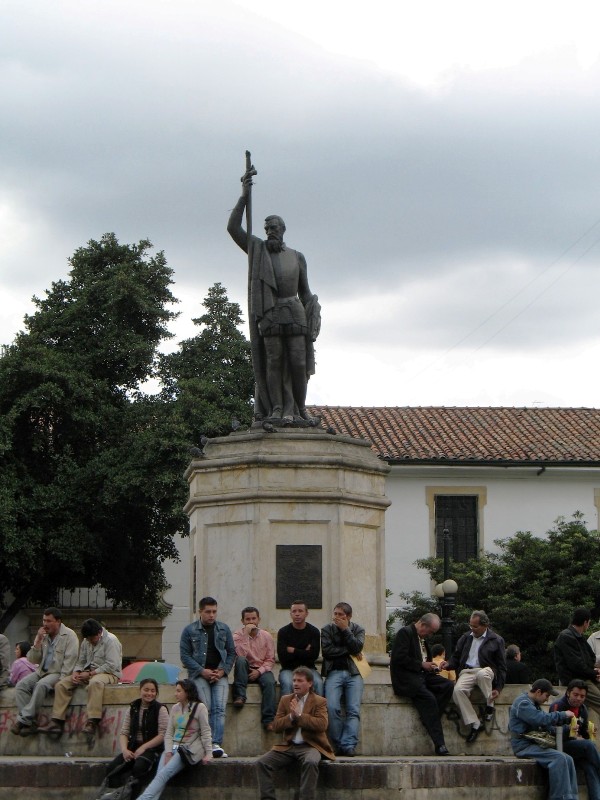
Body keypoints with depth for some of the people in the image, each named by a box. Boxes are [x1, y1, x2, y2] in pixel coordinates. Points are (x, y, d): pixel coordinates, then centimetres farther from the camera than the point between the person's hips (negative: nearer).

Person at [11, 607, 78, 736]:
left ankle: (24, 720, -31)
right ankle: (30, 722, -27)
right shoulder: (43, 635, 12)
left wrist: (61, 680, -21)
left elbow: (70, 661, -12)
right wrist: (38, 641, -3)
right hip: (42, 672, 6)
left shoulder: (69, 635, -5)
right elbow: (33, 660, 10)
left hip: (58, 673, -6)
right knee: (21, 685, -19)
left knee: (41, 685, -35)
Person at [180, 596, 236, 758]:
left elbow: (231, 652, 14)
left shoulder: (224, 629, 13)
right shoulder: (189, 630, 5)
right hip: (199, 674, -2)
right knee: (206, 709, -17)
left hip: (219, 674, 2)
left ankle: (216, 744, -25)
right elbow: (184, 655, 2)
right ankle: (209, 745, -19)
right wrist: (202, 671, -9)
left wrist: (223, 670, -3)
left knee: (219, 708, -16)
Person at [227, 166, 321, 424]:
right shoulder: (257, 249, 13)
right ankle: (277, 409, -9)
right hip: (268, 313, -2)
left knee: (298, 362, -5)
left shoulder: (297, 257, 17)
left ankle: (299, 408, 2)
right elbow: (233, 228, 0)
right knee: (273, 361, -8)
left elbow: (305, 292, 18)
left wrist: (312, 321, 9)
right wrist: (244, 196, -2)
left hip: (294, 313, 2)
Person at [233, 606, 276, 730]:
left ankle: (268, 719, -34)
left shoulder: (266, 636, 3)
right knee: (240, 660, -33)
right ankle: (240, 696, -32)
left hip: (262, 670, 1)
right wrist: (246, 634, -21)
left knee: (269, 682, -32)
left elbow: (270, 659, 2)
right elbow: (241, 654, -19)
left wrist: (259, 671, -15)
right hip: (245, 671, -1)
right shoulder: (238, 635, -2)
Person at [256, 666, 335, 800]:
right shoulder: (285, 700, 15)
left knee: (310, 762, -39)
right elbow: (276, 726, 7)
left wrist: (299, 715, -16)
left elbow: (322, 725, -13)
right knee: (261, 762, -17)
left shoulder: (319, 701, 3)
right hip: (288, 746, 4)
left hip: (310, 746, -4)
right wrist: (291, 717, -10)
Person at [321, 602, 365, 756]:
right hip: (334, 672, -1)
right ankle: (339, 745, -15)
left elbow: (357, 647, -4)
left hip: (353, 673, 1)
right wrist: (349, 651, -1)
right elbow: (327, 650, -2)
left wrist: (345, 630, -3)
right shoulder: (327, 630, 12)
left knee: (354, 709, -18)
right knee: (332, 707, -22)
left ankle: (349, 745, -23)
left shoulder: (358, 630, 14)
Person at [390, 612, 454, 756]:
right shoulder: (405, 632, -7)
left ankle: (430, 719, -14)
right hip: (406, 677, -9)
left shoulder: (423, 638, 20)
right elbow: (399, 658, -17)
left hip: (422, 674, 9)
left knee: (448, 685, -14)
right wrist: (422, 665, -14)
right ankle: (439, 745, -29)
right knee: (429, 698, -28)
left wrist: (431, 666, 9)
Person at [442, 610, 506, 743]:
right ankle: (475, 724, -24)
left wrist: (498, 688, -5)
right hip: (466, 672, 3)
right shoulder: (465, 638, 18)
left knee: (482, 674, -42)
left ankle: (489, 706, -16)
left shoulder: (496, 641, 6)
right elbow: (456, 657, 24)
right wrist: (449, 664, 0)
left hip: (485, 671, -3)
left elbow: (501, 667, 5)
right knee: (458, 690, -31)